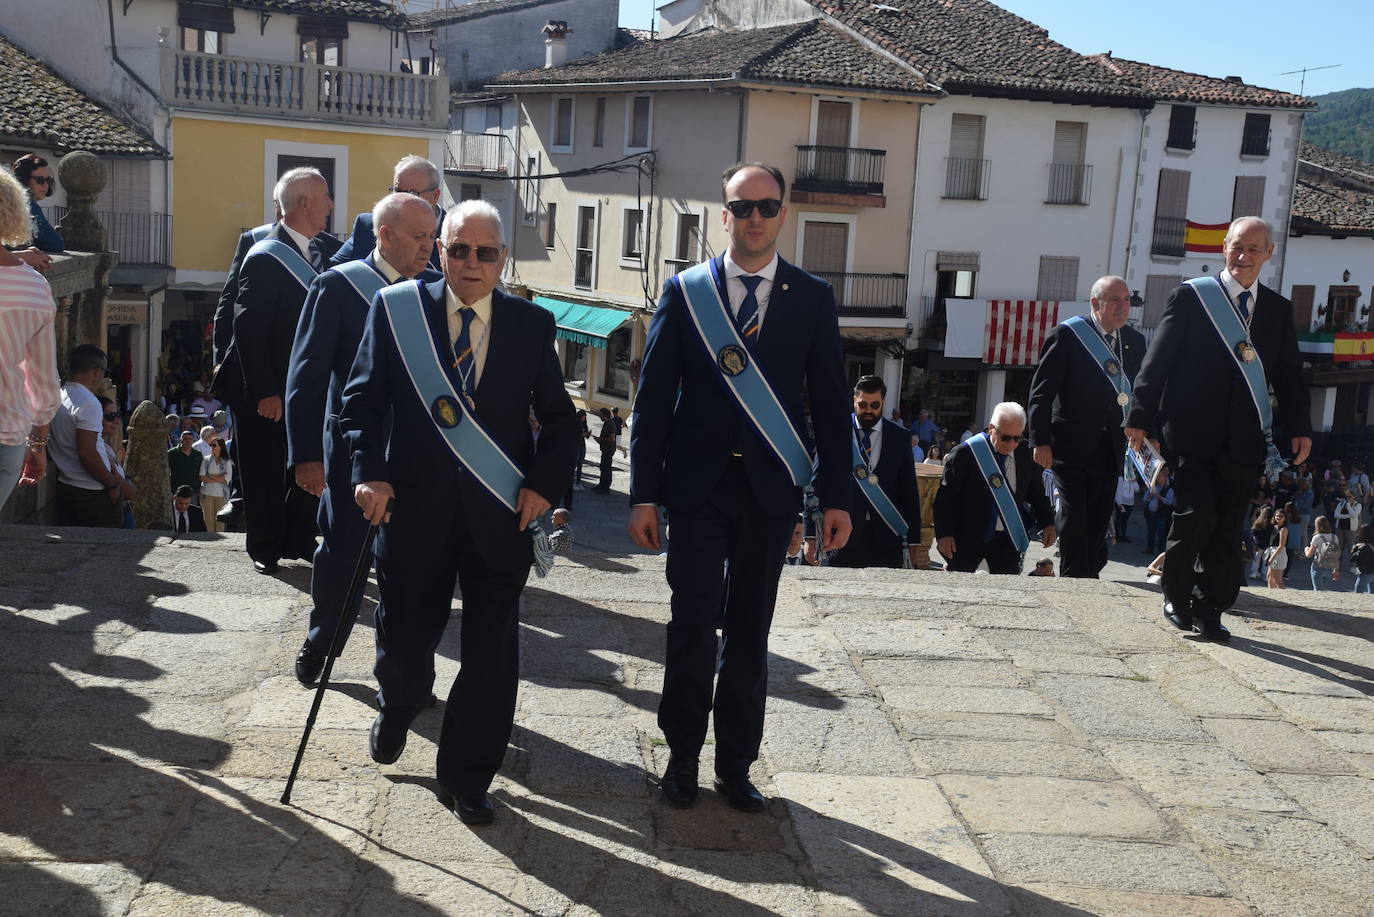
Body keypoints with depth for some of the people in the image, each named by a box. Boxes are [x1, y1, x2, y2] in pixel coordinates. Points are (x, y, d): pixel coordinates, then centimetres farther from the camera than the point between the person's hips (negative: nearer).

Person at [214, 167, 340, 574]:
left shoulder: (325, 248, 5)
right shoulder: (263, 258, -16)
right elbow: (248, 330, -18)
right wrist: (263, 393, -20)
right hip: (267, 391, -7)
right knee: (264, 472, 5)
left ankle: (299, 541, 24)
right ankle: (265, 549, 18)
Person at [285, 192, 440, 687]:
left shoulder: (436, 289, 5)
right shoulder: (337, 285, -4)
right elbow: (306, 375, -5)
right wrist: (306, 455, -11)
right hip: (354, 447, -2)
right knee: (342, 553, 8)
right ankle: (320, 646, 34)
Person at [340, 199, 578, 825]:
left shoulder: (532, 324, 4)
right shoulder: (395, 308, 2)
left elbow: (560, 419, 8)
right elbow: (362, 399, 3)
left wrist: (545, 483, -6)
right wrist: (369, 472, -11)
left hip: (500, 514, 1)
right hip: (415, 507, 0)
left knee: (491, 652, 4)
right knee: (404, 635, 11)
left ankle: (465, 779, 22)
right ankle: (397, 711, 47)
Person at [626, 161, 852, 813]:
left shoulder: (812, 298, 4)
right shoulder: (685, 292, 2)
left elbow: (830, 404, 4)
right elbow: (653, 397, 2)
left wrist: (835, 498, 0)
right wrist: (644, 494, -3)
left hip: (770, 490, 1)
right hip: (698, 485, -1)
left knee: (749, 631, 9)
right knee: (693, 626, 2)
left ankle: (735, 763, 22)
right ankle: (683, 755, 19)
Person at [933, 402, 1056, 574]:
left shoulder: (1026, 454, 1)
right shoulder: (965, 453, -11)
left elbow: (1036, 493, 15)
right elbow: (944, 497, -8)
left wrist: (1047, 523, 6)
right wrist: (944, 534, -13)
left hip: (1008, 539, 3)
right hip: (968, 538, -3)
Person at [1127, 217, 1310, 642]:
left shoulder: (1279, 310, 13)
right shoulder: (1190, 297, 1)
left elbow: (1289, 375, 15)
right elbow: (1157, 362, -1)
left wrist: (1299, 427, 3)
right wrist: (1141, 417, -7)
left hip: (1243, 441, 4)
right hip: (1192, 432, -4)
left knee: (1227, 528, 5)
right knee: (1196, 514, -13)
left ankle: (1210, 609, 16)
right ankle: (1176, 595, 8)